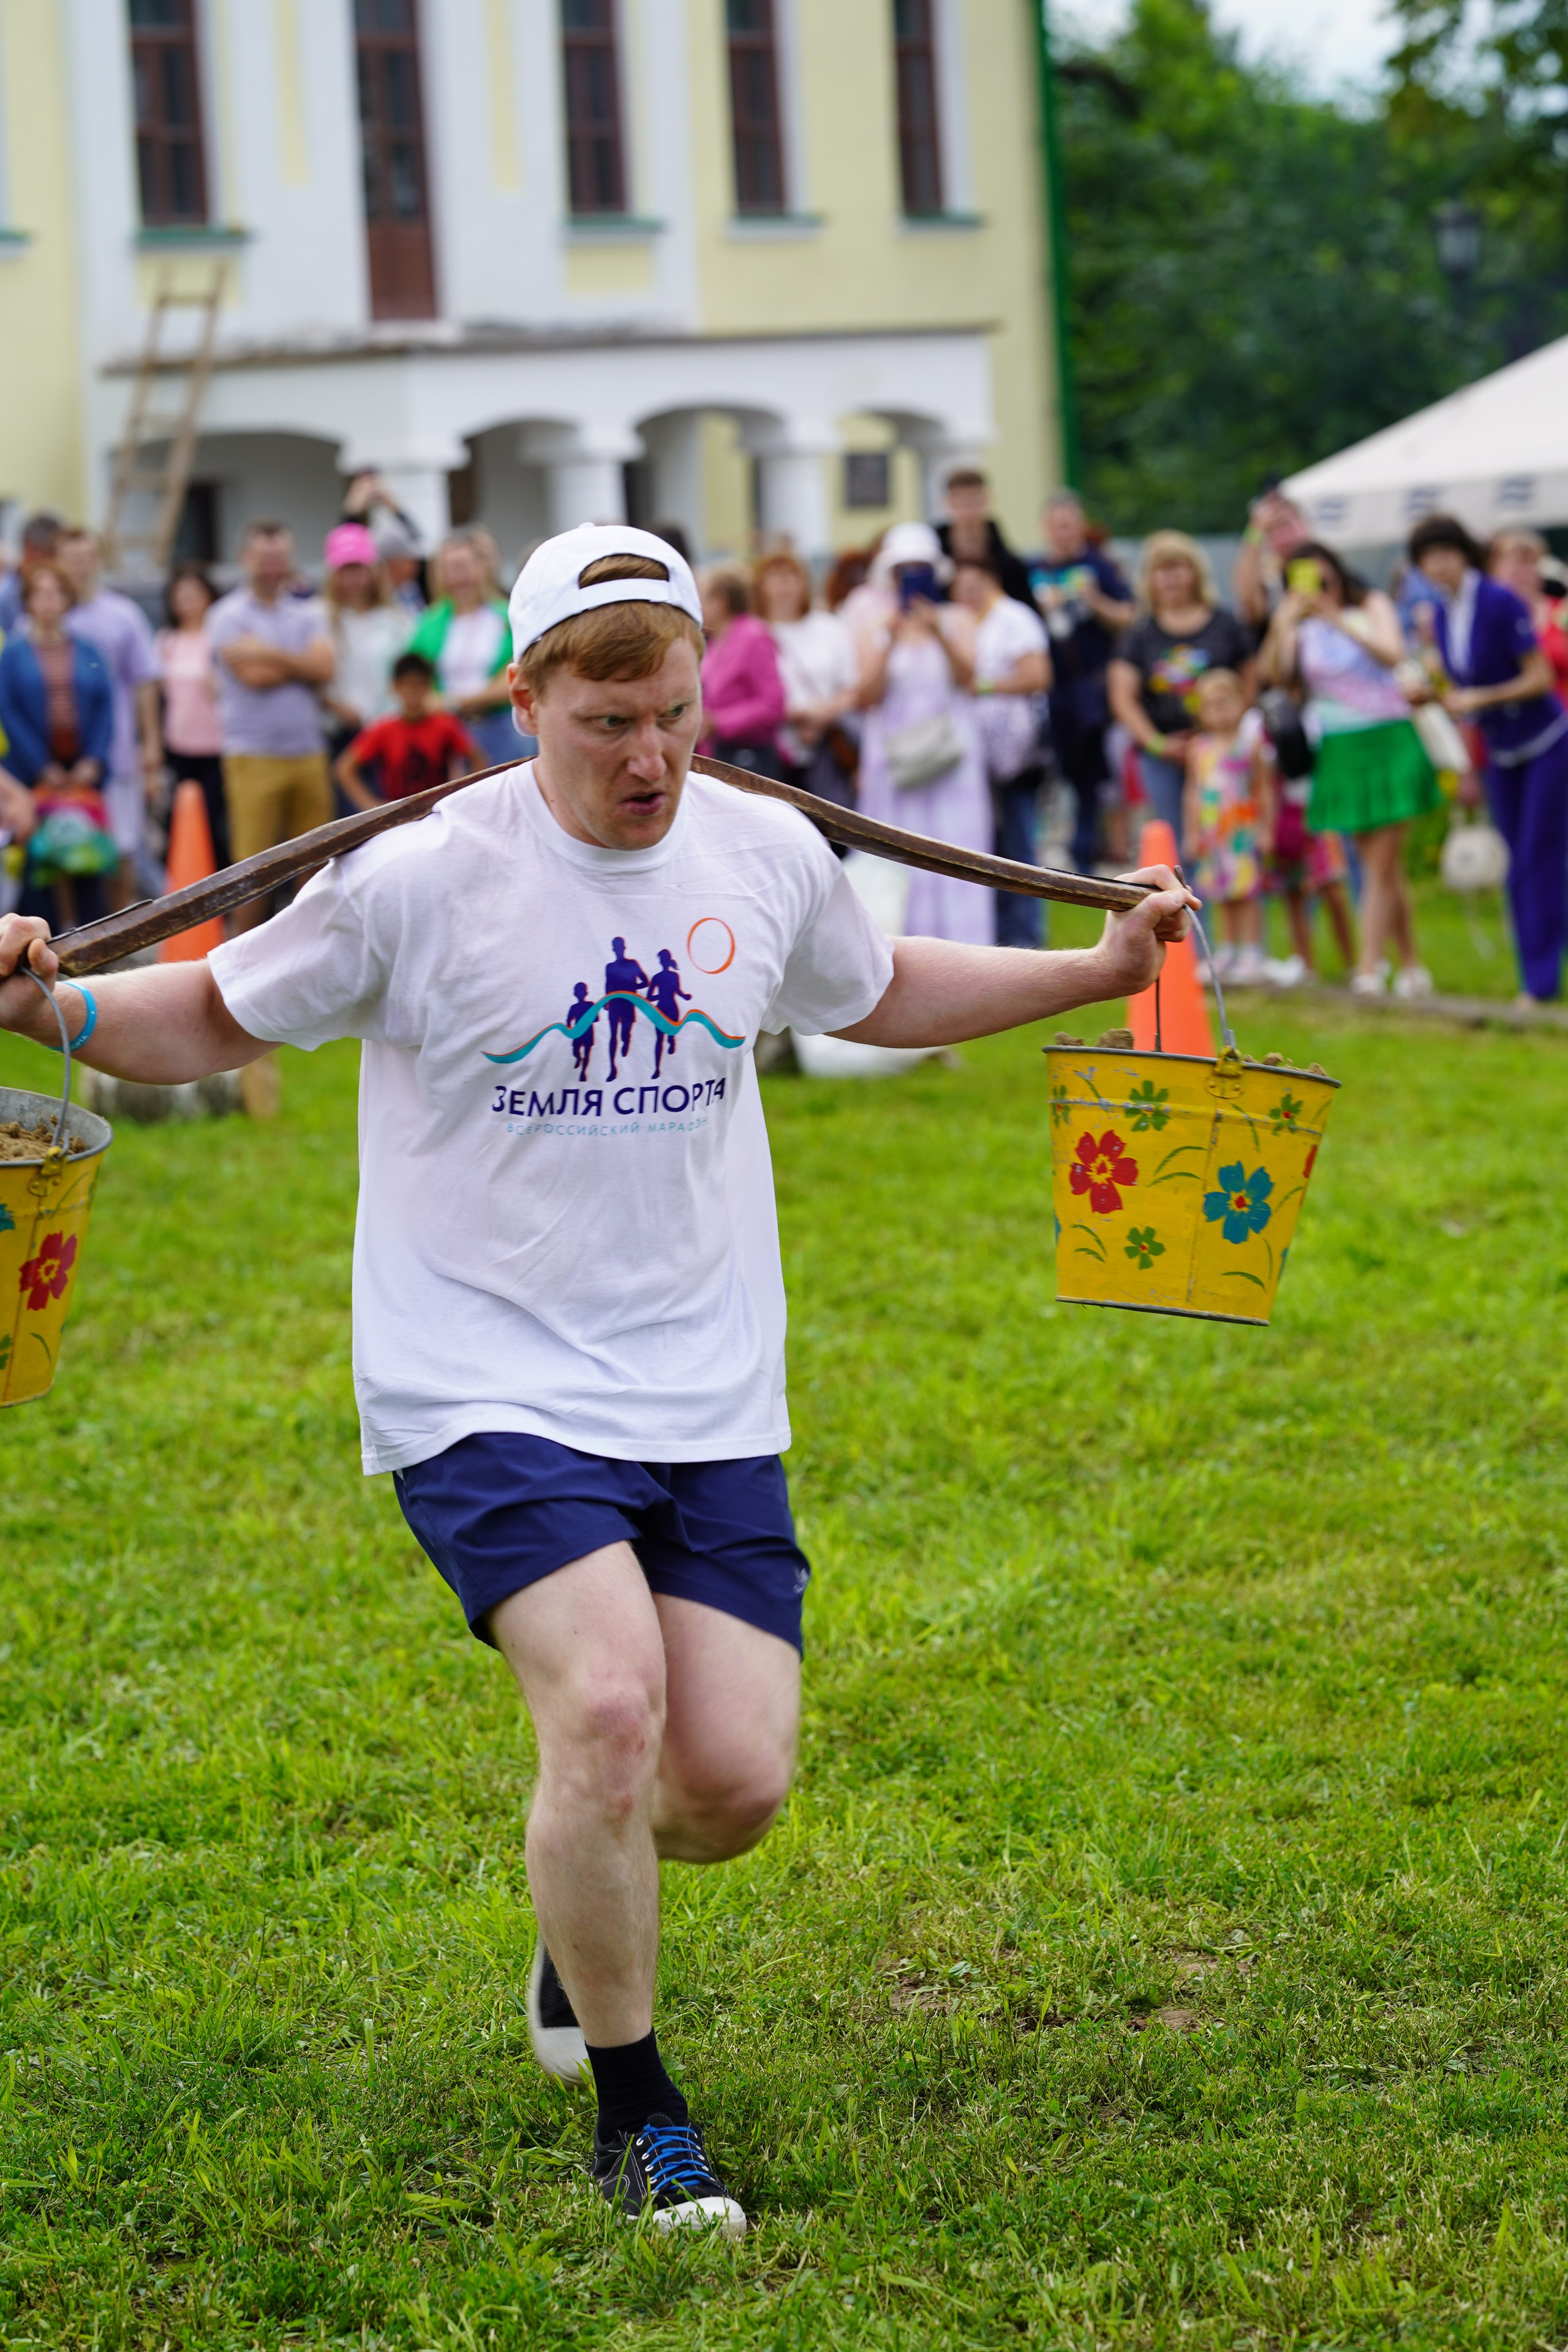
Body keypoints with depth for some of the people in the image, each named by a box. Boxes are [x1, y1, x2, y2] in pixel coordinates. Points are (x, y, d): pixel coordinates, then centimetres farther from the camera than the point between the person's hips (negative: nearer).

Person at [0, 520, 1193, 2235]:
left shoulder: (767, 857, 2)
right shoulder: (418, 880, -12)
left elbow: (880, 995, 24)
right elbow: (216, 1018, 0)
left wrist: (1102, 969, 19)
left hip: (708, 1399, 5)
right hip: (485, 1387, -4)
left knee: (736, 1780, -4)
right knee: (607, 1703, -24)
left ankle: (584, 1901, 35)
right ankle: (633, 2112, -1)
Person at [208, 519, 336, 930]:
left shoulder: (307, 614, 14)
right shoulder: (228, 615, 1)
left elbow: (326, 668, -3)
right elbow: (252, 675, -12)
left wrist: (272, 655, -11)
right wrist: (301, 664, 1)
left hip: (308, 752, 4)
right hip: (254, 754, -4)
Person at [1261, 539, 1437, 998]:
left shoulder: (1371, 607, 2)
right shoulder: (1299, 626, 6)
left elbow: (1393, 654, -16)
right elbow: (1276, 675, -10)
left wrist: (1338, 620, -25)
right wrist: (1281, 626, -24)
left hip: (1389, 738, -3)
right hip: (1340, 749, 3)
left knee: (1381, 865, -8)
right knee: (1378, 863, 7)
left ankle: (1369, 970, -10)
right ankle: (1410, 968, 16)